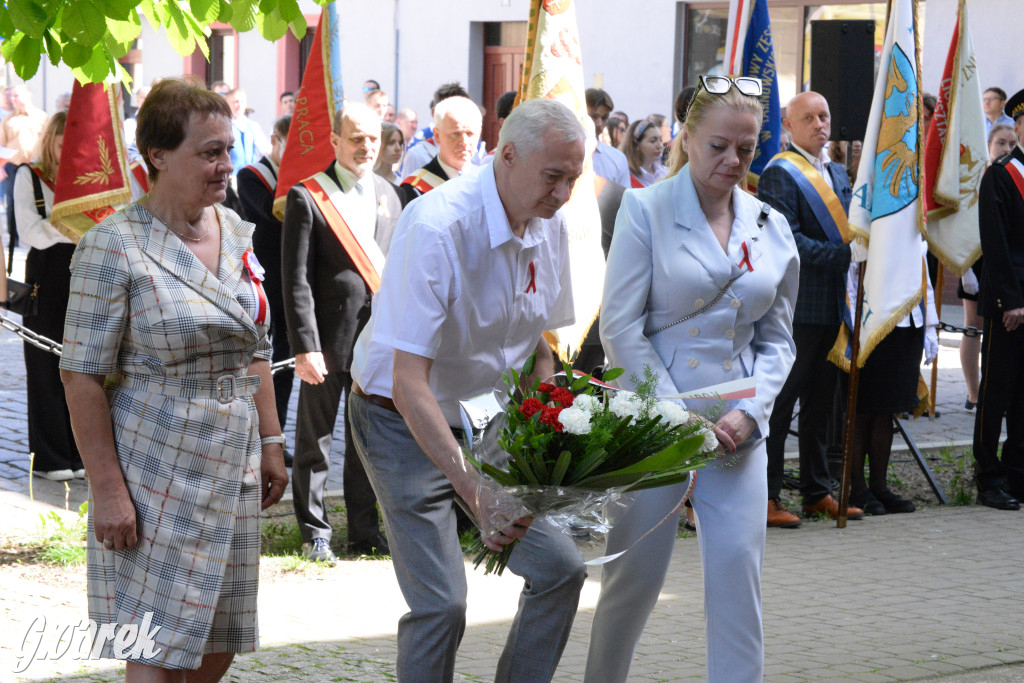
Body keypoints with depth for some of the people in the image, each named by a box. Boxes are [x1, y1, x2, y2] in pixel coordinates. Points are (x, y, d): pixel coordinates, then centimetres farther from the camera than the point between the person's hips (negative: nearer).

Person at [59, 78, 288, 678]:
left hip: (234, 469, 7)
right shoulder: (115, 246, -12)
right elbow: (83, 376, -14)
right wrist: (108, 489, -18)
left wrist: (271, 443, 14)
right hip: (156, 468, -7)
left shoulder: (237, 233, 8)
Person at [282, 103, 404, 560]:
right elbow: (297, 281, -10)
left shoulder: (388, 194, 11)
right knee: (316, 439, 4)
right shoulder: (308, 196, -7)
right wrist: (305, 345, -15)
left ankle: (365, 531, 22)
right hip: (330, 338, -5)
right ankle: (314, 533, 15)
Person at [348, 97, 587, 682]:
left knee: (561, 567, 0)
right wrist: (474, 490, -39)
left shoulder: (551, 227, -3)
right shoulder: (437, 228, -28)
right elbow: (409, 382, -32)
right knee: (442, 602, -15)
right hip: (406, 423, -7)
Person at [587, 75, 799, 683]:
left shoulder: (771, 229, 9)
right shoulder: (646, 211, -3)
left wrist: (748, 412, -5)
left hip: (737, 429, 3)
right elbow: (621, 327, -8)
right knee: (635, 574, 3)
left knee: (738, 568, -6)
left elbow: (776, 339, 13)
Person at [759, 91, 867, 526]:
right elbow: (788, 241, -18)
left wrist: (865, 246, 3)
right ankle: (765, 498, -1)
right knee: (780, 400, -5)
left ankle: (817, 492, 22)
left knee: (821, 401, 14)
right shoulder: (779, 174, -9)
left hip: (832, 305, 8)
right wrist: (846, 254, -22)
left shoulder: (838, 174, 18)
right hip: (796, 306, -8)